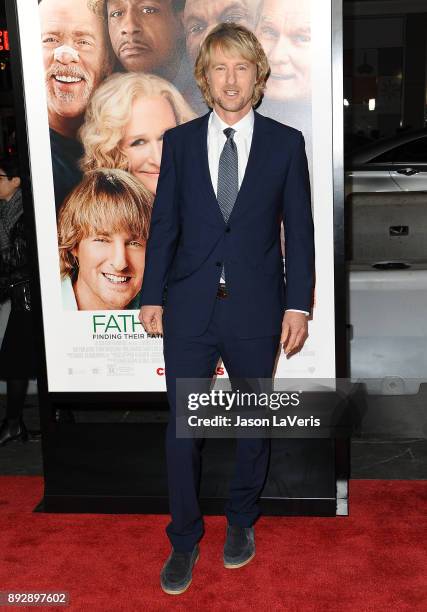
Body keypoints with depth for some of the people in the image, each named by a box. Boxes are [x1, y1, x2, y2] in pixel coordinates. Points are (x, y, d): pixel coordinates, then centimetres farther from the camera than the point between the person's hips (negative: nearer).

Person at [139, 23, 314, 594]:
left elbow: (299, 229, 0)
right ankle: (184, 540, 25)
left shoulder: (285, 142, 0)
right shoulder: (179, 140, 4)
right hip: (190, 308, 1)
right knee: (181, 427, 6)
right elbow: (164, 224, 5)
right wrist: (152, 296, 2)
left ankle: (241, 520, 38)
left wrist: (298, 305, -4)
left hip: (256, 308, 0)